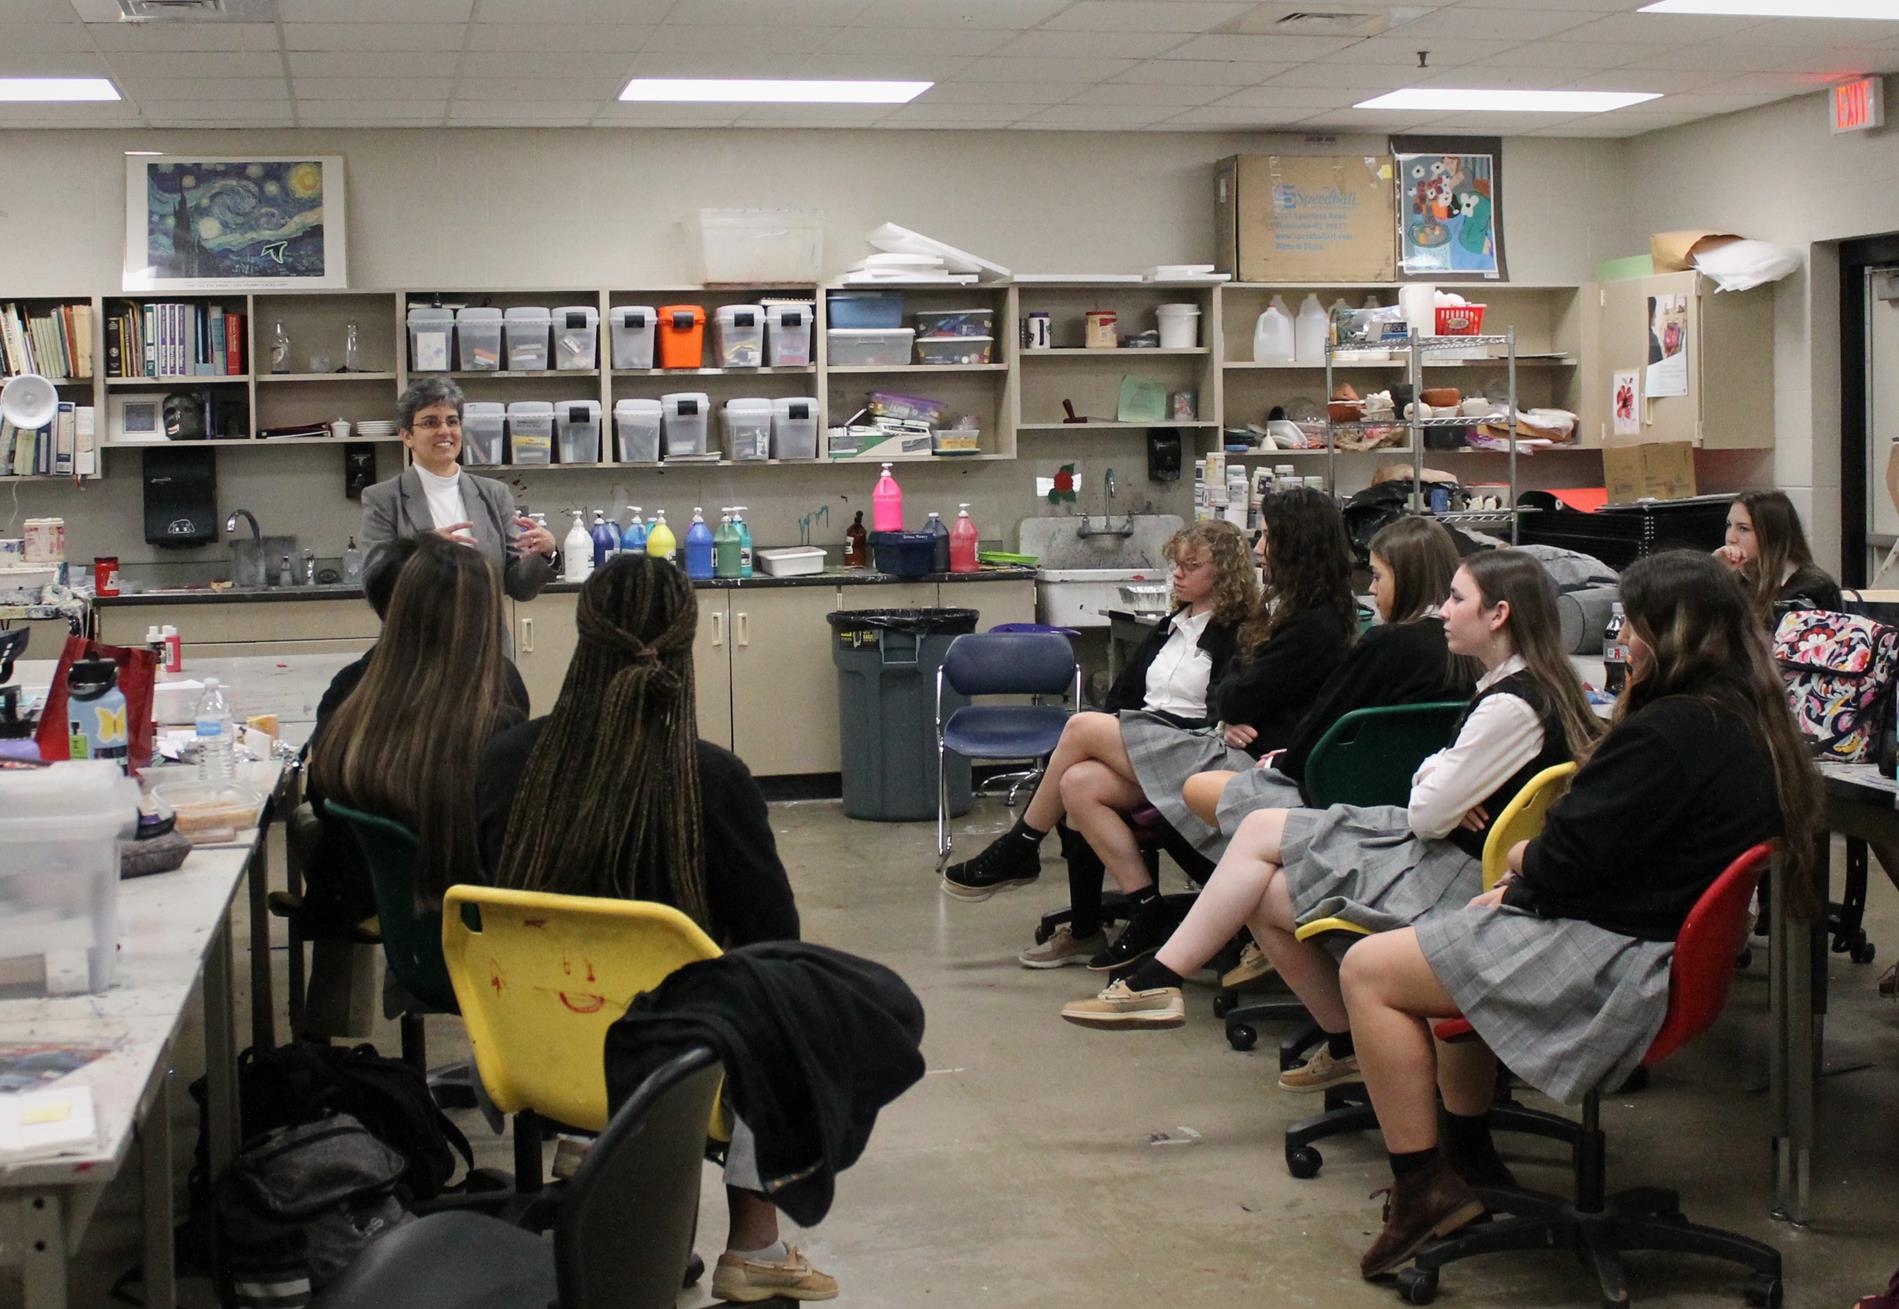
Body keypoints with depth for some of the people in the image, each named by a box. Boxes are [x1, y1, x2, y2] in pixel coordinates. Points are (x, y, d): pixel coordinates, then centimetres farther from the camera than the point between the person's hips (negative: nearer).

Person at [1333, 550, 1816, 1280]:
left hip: (1609, 960, -11)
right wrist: (1529, 876, 1)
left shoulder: (1672, 733, -25)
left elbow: (1565, 858, -23)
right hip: (1661, 938, 11)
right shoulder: (1751, 727, 8)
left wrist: (1522, 859, 0)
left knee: (1369, 972, -8)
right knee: (1458, 930, 32)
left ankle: (1423, 1190, -3)